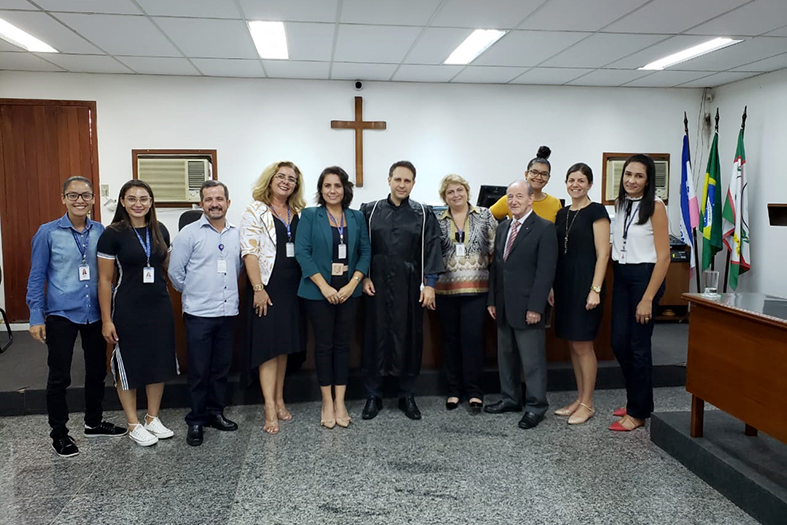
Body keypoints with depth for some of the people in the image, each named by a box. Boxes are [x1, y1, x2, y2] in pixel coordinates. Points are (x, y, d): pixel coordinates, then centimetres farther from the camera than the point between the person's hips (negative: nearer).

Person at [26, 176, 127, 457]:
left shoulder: (101, 231, 2)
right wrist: (36, 317, -7)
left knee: (97, 371, 14)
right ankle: (58, 433, 22)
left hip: (95, 313, 3)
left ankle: (94, 422, 33)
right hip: (61, 315, -3)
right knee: (59, 376, 6)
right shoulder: (48, 232, -6)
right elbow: (36, 276, -3)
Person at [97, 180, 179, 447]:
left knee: (159, 362, 11)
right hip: (127, 309, -5)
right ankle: (133, 425, 20)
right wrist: (106, 319, -10)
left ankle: (153, 418, 27)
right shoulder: (113, 234, -9)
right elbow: (104, 280, -8)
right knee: (128, 364, 6)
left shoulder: (160, 230, 4)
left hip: (159, 306, 5)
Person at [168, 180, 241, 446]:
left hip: (228, 312, 4)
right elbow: (175, 272, -2)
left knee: (222, 367, 13)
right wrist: (194, 293, 7)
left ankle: (216, 412, 27)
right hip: (198, 314, -4)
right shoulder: (189, 234, -5)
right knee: (199, 370, 3)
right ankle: (196, 421, 16)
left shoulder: (236, 234, 6)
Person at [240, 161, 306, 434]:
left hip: (292, 287, 5)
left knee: (284, 344, 11)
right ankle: (270, 410, -3)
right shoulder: (255, 212, -3)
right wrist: (258, 288, -16)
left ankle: (279, 400, 22)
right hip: (267, 286, -5)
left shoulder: (299, 214, 12)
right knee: (268, 345, -5)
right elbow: (249, 253, -9)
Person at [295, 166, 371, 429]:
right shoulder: (309, 216, 0)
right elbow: (302, 252, -7)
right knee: (324, 345, 4)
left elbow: (365, 251, 5)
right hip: (319, 291, -2)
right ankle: (327, 403, 15)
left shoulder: (357, 218, 8)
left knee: (343, 344, 6)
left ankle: (340, 402, 15)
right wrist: (324, 286, -14)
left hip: (348, 291, 3)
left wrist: (353, 283, -8)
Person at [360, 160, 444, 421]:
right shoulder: (370, 211, 5)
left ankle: (407, 396, 21)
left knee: (409, 338, 6)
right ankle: (373, 396, 18)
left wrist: (429, 284, -6)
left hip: (410, 287, 0)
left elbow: (432, 249, 0)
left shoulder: (424, 214, 4)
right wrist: (364, 277, -3)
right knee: (375, 337, 5)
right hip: (377, 285, 0)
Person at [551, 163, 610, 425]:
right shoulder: (562, 214, 13)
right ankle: (580, 398, 23)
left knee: (582, 345, -1)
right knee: (573, 344, 12)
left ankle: (587, 404, 11)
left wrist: (595, 290, -17)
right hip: (564, 284, 7)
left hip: (585, 283, -7)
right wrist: (552, 286, 11)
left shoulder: (596, 211, -6)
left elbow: (603, 254, -11)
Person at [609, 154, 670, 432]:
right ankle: (636, 399, 29)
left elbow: (663, 257, -14)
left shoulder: (655, 207, -11)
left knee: (638, 346, 0)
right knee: (619, 343, 8)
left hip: (645, 276, -6)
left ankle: (638, 411, 16)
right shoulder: (620, 204, 8)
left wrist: (648, 298, -16)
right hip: (621, 276, 6)